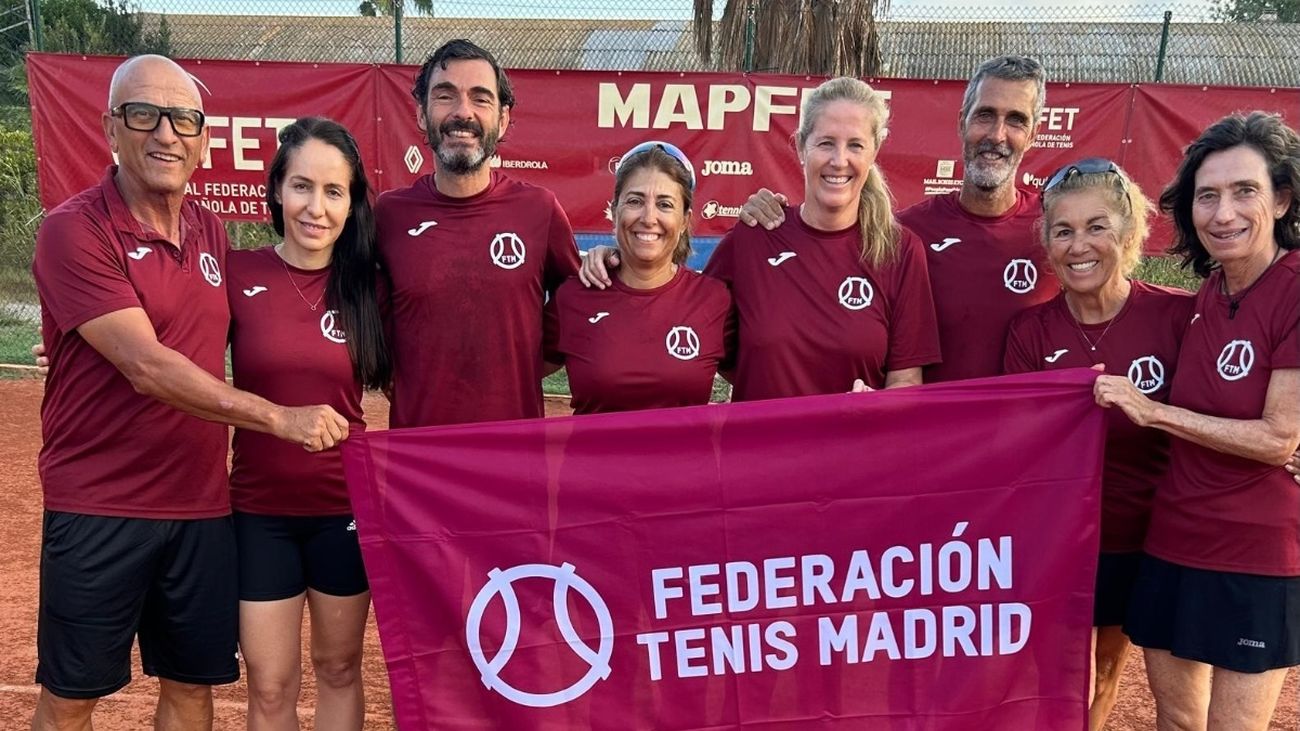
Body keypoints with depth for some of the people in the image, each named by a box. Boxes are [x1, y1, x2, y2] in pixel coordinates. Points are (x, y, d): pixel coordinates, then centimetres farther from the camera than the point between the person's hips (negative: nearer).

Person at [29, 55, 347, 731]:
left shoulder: (212, 233, 8)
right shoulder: (73, 230, -12)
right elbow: (146, 366, -21)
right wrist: (279, 418, -23)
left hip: (203, 505, 5)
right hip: (97, 509, -5)